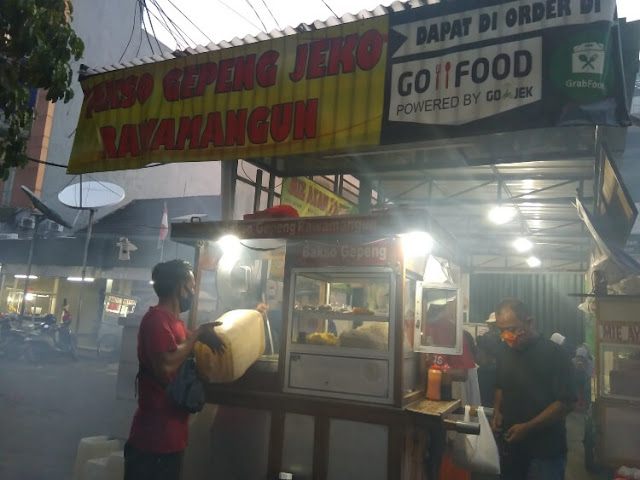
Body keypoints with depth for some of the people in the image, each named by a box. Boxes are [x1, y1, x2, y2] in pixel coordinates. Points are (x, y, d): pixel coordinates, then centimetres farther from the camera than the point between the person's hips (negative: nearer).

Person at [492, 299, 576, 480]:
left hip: (545, 453, -6)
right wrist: (497, 412, 1)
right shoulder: (505, 355, 5)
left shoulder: (553, 354, -15)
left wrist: (528, 427, -21)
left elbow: (566, 402, -18)